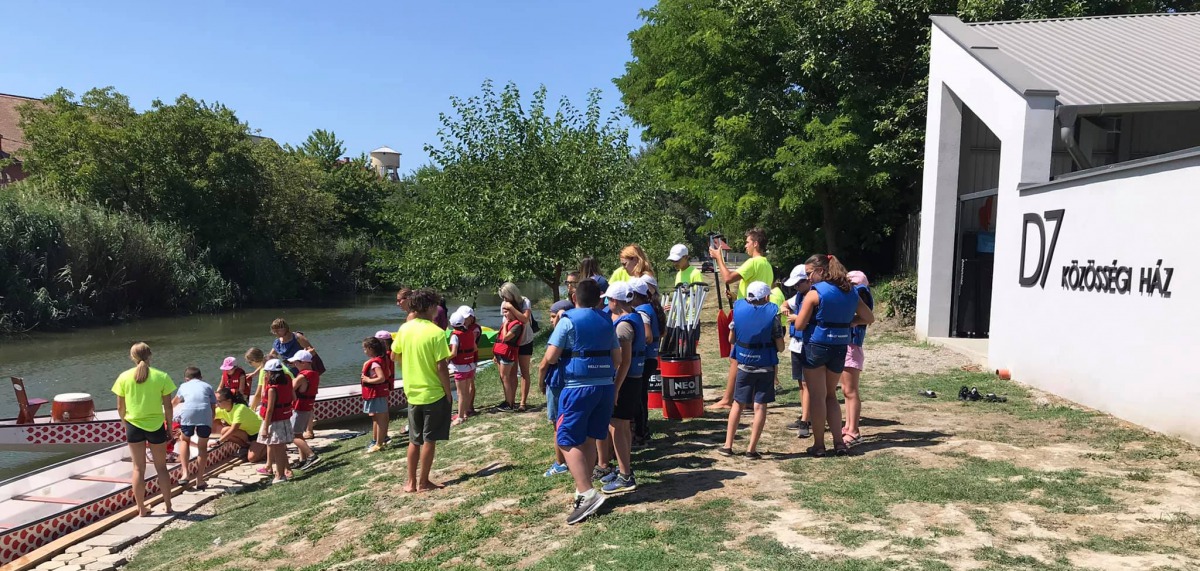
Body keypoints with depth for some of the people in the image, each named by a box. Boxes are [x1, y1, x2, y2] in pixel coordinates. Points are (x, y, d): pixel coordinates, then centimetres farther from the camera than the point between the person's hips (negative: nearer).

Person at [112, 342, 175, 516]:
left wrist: (125, 424, 16)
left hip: (134, 426, 1)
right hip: (156, 426, -1)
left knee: (138, 469, 10)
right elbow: (168, 406, -6)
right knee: (161, 467, 13)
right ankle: (167, 505, 19)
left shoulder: (124, 377, -5)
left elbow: (120, 407, 0)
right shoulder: (161, 377, -9)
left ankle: (141, 509, 15)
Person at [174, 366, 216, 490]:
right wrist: (210, 425, 37)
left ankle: (185, 473, 12)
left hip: (187, 412, 0)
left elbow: (174, 402, 54)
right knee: (202, 446, 17)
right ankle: (200, 481, 16)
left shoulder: (184, 386, 34)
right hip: (205, 413, 0)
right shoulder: (207, 386, 31)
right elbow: (213, 408, 24)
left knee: (184, 440, 27)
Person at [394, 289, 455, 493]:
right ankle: (423, 482, 12)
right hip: (434, 393, -5)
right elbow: (441, 367, -18)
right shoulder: (436, 332, -18)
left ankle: (411, 482, 21)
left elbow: (395, 355, 13)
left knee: (414, 439, 16)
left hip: (412, 393, 5)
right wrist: (448, 392, -6)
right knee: (429, 440, 6)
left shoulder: (404, 329, 0)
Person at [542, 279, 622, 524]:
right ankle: (584, 489, 20)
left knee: (568, 441, -2)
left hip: (578, 387, -6)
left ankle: (587, 493, -12)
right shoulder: (607, 323, 11)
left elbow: (550, 358, -11)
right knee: (589, 440, 14)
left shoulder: (568, 321, -7)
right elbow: (617, 359, 12)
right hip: (606, 385, 6)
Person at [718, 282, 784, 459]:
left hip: (744, 364, 3)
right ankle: (752, 449, 5)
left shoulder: (738, 309, -3)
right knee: (760, 406, 4)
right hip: (765, 366, -3)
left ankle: (728, 445, 16)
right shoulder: (772, 313, -10)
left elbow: (731, 339, 6)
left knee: (738, 403, 14)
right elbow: (780, 346, -9)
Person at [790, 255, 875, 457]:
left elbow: (800, 325, -12)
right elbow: (869, 318, 13)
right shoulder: (850, 292, 7)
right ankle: (839, 442, 13)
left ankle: (819, 445, 10)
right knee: (831, 395, 18)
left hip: (816, 346, -5)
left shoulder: (815, 292, -12)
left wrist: (793, 317, 9)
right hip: (840, 348, 6)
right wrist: (848, 323, 14)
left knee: (817, 396, 5)